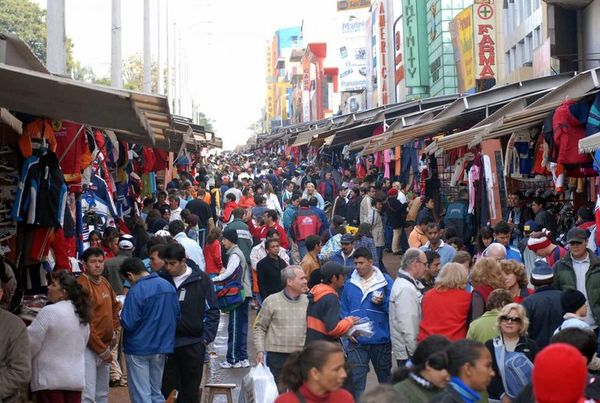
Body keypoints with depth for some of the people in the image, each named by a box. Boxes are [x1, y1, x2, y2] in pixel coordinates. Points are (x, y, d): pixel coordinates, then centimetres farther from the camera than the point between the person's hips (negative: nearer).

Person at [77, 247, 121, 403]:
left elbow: (115, 306, 26)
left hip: (105, 345, 9)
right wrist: (102, 350, -15)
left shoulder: (105, 282, 9)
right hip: (88, 347, -9)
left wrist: (114, 331, 12)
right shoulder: (82, 285, -17)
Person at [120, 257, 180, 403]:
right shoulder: (168, 286, 1)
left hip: (139, 349, -6)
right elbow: (176, 316, 8)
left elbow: (128, 324, -20)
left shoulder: (136, 291, -19)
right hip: (162, 347, 6)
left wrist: (121, 316, 0)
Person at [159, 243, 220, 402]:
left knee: (190, 390, 9)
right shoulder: (161, 279, -2)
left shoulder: (201, 279, -5)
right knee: (166, 388, 4)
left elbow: (212, 310, -1)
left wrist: (207, 337, -8)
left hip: (193, 343, -1)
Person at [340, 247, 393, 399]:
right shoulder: (349, 284, 4)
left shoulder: (385, 281, -3)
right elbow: (343, 309, 10)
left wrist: (383, 302, -23)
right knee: (356, 379, -5)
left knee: (384, 376, 17)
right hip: (357, 340, 1)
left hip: (381, 339, -1)